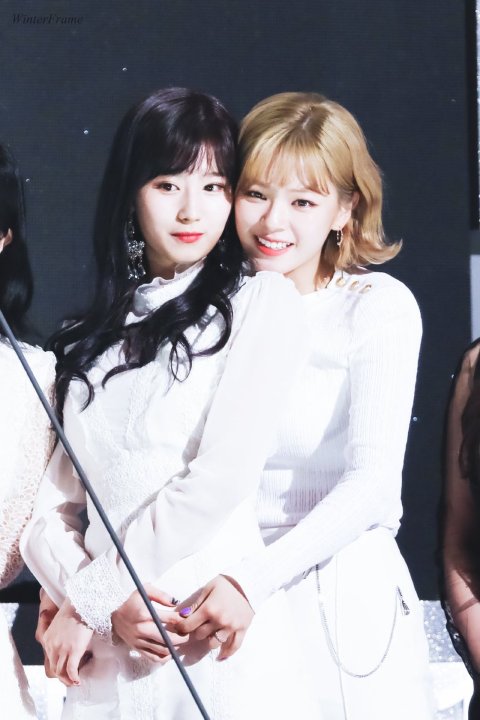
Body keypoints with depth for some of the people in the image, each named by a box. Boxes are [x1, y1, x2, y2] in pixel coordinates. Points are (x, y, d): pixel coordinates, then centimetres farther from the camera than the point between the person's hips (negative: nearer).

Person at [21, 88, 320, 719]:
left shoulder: (262, 302, -1)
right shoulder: (91, 342, 14)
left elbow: (222, 478, -11)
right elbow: (52, 510, 9)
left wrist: (79, 600, -6)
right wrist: (99, 598, -11)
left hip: (218, 644, -4)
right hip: (105, 654, 4)